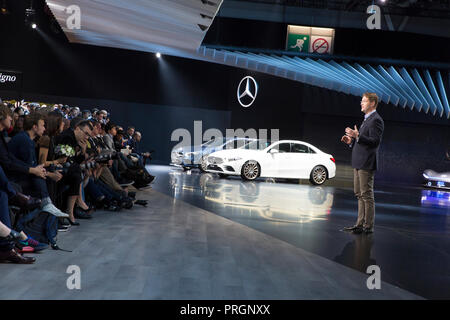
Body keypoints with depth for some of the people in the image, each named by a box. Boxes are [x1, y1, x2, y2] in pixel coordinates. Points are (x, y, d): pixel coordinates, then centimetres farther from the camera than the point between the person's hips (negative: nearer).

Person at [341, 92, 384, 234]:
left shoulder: (376, 120, -11)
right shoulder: (367, 119, 21)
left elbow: (375, 141, -21)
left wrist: (357, 136, -28)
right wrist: (351, 141, 9)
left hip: (366, 164, -10)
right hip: (359, 163, 10)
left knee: (367, 195, -5)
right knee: (360, 195, 13)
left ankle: (368, 226, 1)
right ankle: (360, 223, 20)